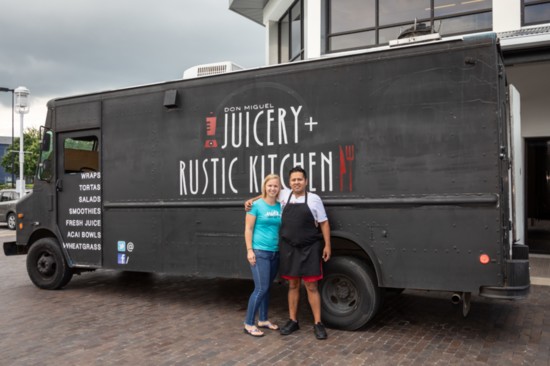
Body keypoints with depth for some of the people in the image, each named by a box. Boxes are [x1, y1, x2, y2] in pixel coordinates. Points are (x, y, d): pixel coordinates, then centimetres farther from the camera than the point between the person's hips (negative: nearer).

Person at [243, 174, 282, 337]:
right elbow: (248, 229, -7)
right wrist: (249, 250, -12)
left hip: (275, 252, 5)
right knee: (261, 288, -8)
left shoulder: (280, 207, 8)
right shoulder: (257, 205, -6)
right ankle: (248, 324, 3)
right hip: (259, 252, -5)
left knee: (267, 288, 13)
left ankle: (263, 320, 27)